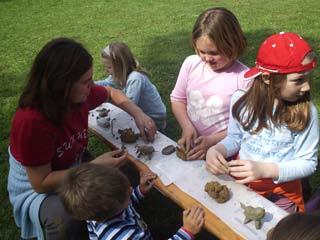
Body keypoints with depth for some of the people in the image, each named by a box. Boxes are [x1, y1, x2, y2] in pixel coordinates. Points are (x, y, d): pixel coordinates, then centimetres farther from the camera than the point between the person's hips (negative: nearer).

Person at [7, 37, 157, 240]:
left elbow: (112, 93, 5)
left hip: (75, 169, 6)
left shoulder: (80, 95, -17)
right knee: (63, 219, -34)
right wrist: (95, 167, -31)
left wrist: (139, 114, -10)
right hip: (36, 187, -6)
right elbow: (41, 182, -28)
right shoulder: (31, 121, -36)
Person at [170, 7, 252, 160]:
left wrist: (212, 141, -15)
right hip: (191, 146, 4)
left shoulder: (244, 78, -14)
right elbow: (177, 100, 7)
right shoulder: (191, 64, -3)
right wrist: (187, 127, -9)